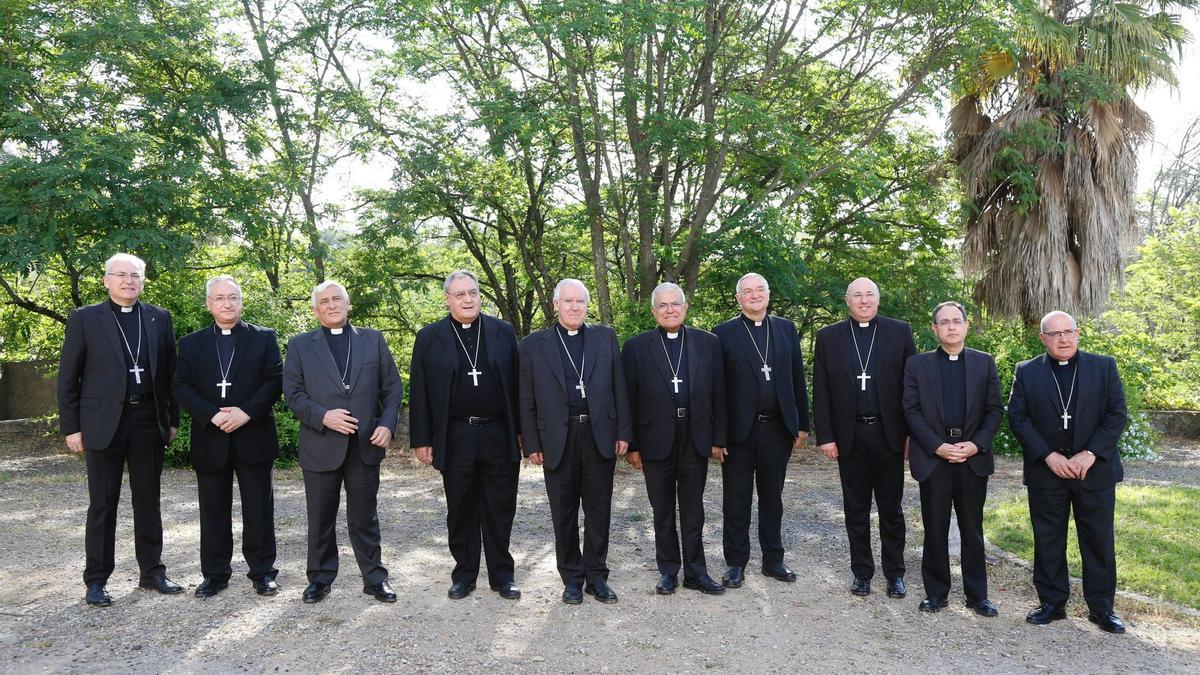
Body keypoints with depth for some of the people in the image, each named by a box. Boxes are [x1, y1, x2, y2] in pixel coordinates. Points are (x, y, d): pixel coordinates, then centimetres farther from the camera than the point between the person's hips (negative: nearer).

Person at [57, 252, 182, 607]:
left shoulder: (159, 319, 8)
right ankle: (97, 580, 15)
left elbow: (169, 372, 10)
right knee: (102, 504, 4)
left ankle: (152, 571, 21)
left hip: (149, 422, 3)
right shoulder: (84, 319, 1)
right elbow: (68, 378, 1)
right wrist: (71, 426, -3)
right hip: (104, 423, -2)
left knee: (149, 501, 10)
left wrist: (172, 418, 7)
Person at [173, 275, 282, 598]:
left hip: (254, 437, -1)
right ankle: (215, 574, 20)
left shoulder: (264, 338, 5)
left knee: (259, 508, 5)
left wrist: (247, 412, -15)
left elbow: (275, 380, -3)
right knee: (214, 511, 9)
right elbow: (182, 387, 1)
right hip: (210, 439, 2)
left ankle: (262, 571, 16)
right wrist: (213, 415, -14)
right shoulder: (191, 344, 9)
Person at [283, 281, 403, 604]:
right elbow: (292, 393, 0)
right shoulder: (300, 345, 5)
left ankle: (375, 578, 20)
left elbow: (393, 387, 6)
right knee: (320, 519, 10)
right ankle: (320, 578, 25)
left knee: (364, 517, 9)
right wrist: (323, 416, -15)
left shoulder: (373, 340, 7)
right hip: (321, 446, 0)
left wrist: (387, 424, -7)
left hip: (366, 444, 1)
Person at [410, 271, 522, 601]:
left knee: (500, 511, 8)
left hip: (499, 437, 1)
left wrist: (522, 431, 2)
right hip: (455, 440, 0)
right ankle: (464, 574, 23)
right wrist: (421, 439, -2)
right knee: (460, 512, 10)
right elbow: (419, 392, 2)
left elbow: (516, 384, 5)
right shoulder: (429, 337, 3)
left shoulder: (503, 332, 5)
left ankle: (502, 574, 20)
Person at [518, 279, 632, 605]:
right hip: (558, 439, -1)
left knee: (599, 510, 8)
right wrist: (532, 444, -2)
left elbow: (619, 388, 6)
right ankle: (572, 577, 21)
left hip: (600, 436, 1)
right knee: (564, 514, 8)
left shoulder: (606, 337, 7)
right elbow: (527, 400, 2)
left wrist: (623, 432, 1)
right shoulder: (534, 344, 3)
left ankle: (597, 576, 21)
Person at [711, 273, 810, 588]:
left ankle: (773, 560, 27)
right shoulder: (724, 333, -3)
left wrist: (802, 424, 7)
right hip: (739, 430, -3)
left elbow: (797, 378, 9)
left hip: (777, 429, 3)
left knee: (772, 498, 14)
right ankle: (736, 563, 19)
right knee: (736, 501, 7)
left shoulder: (786, 329, 7)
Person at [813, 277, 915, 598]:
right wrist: (825, 436, -3)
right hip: (849, 436, 1)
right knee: (856, 509, 10)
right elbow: (820, 390, 3)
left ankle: (894, 573, 22)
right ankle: (861, 571, 22)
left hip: (889, 434, -1)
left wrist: (912, 432, -3)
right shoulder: (828, 337, 4)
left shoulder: (900, 332, 2)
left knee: (891, 508, 9)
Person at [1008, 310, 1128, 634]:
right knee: (1048, 541, 7)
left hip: (1095, 470, 0)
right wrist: (1048, 456, -12)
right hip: (1046, 472, 0)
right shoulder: (1027, 372, 3)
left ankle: (1101, 607, 19)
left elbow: (1118, 414, -1)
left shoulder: (1104, 367, 3)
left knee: (1099, 541, 7)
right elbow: (1017, 416, -2)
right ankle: (1052, 603, 19)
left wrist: (1091, 454, -11)